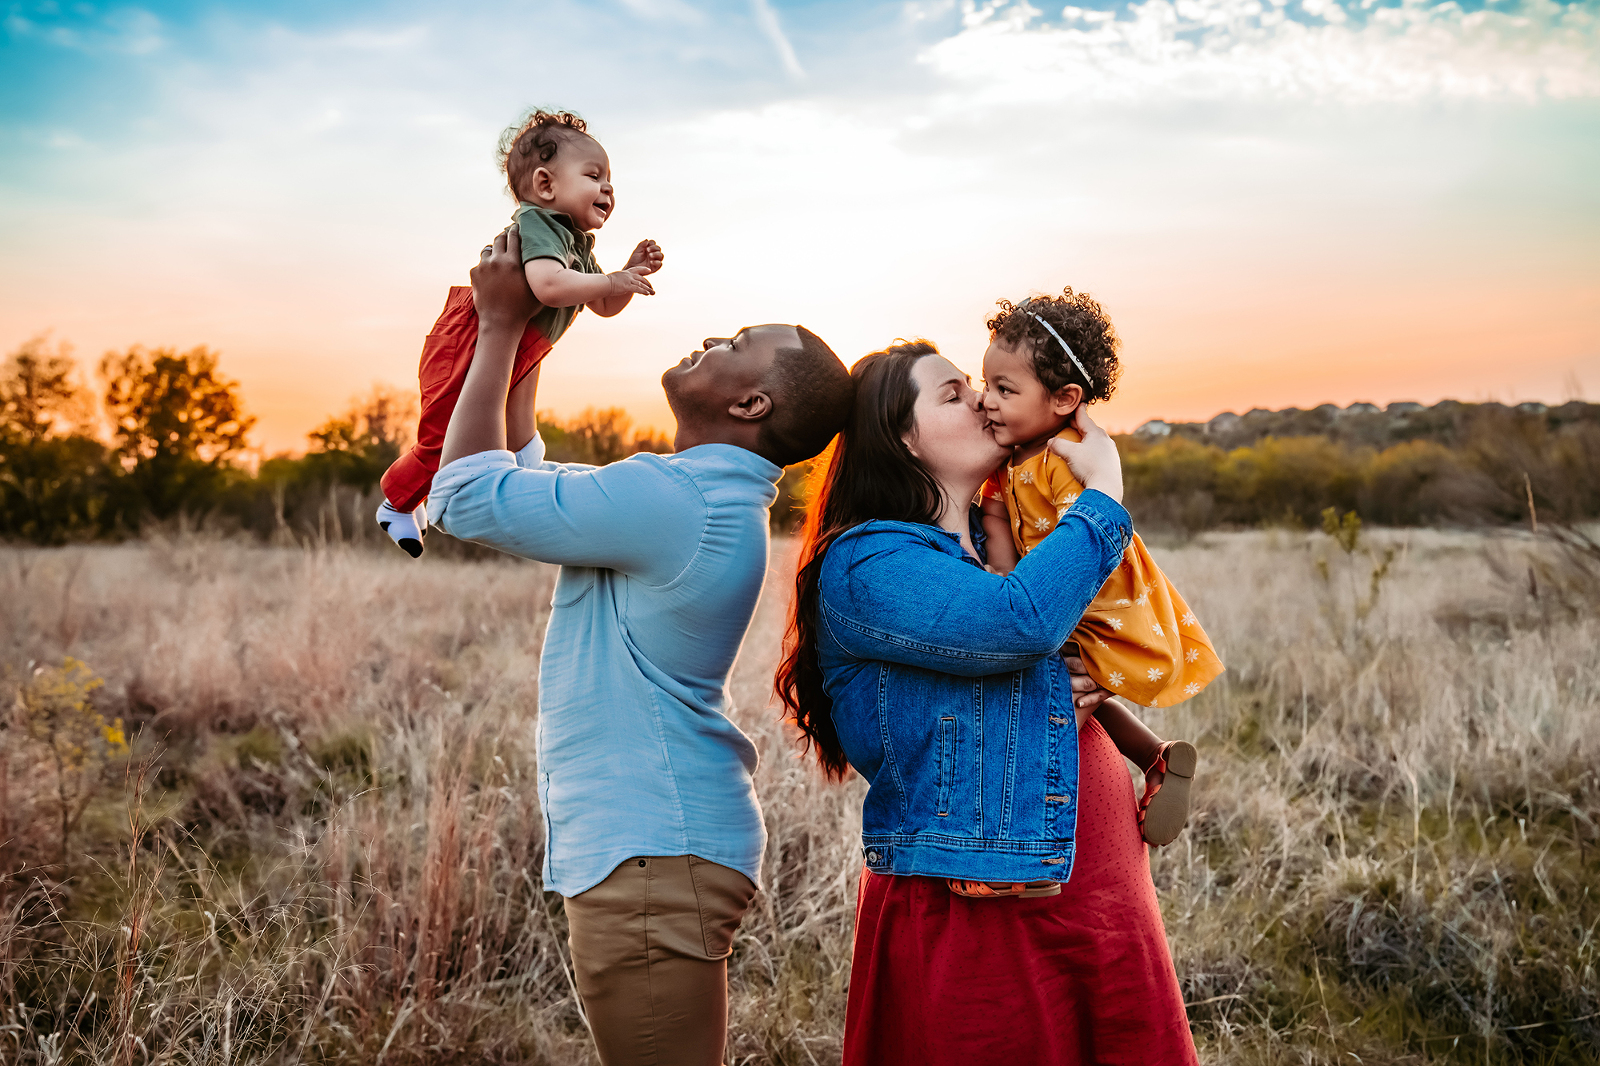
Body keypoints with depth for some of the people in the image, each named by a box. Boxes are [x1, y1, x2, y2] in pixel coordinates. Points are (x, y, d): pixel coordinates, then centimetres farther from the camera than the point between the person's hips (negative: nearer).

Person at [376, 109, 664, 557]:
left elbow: (603, 307, 18)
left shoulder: (579, 245, 10)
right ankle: (397, 502, 25)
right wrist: (612, 282, -29)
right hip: (464, 347, -10)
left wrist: (633, 271, 0)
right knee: (443, 441, -1)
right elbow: (549, 284, -41)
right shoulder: (538, 224, -22)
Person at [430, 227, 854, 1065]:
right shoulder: (705, 496, 12)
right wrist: (516, 326, 18)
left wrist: (502, 324, -5)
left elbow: (465, 494, -14)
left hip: (653, 855, -11)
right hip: (650, 845, 11)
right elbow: (521, 473, 19)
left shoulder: (670, 500, -21)